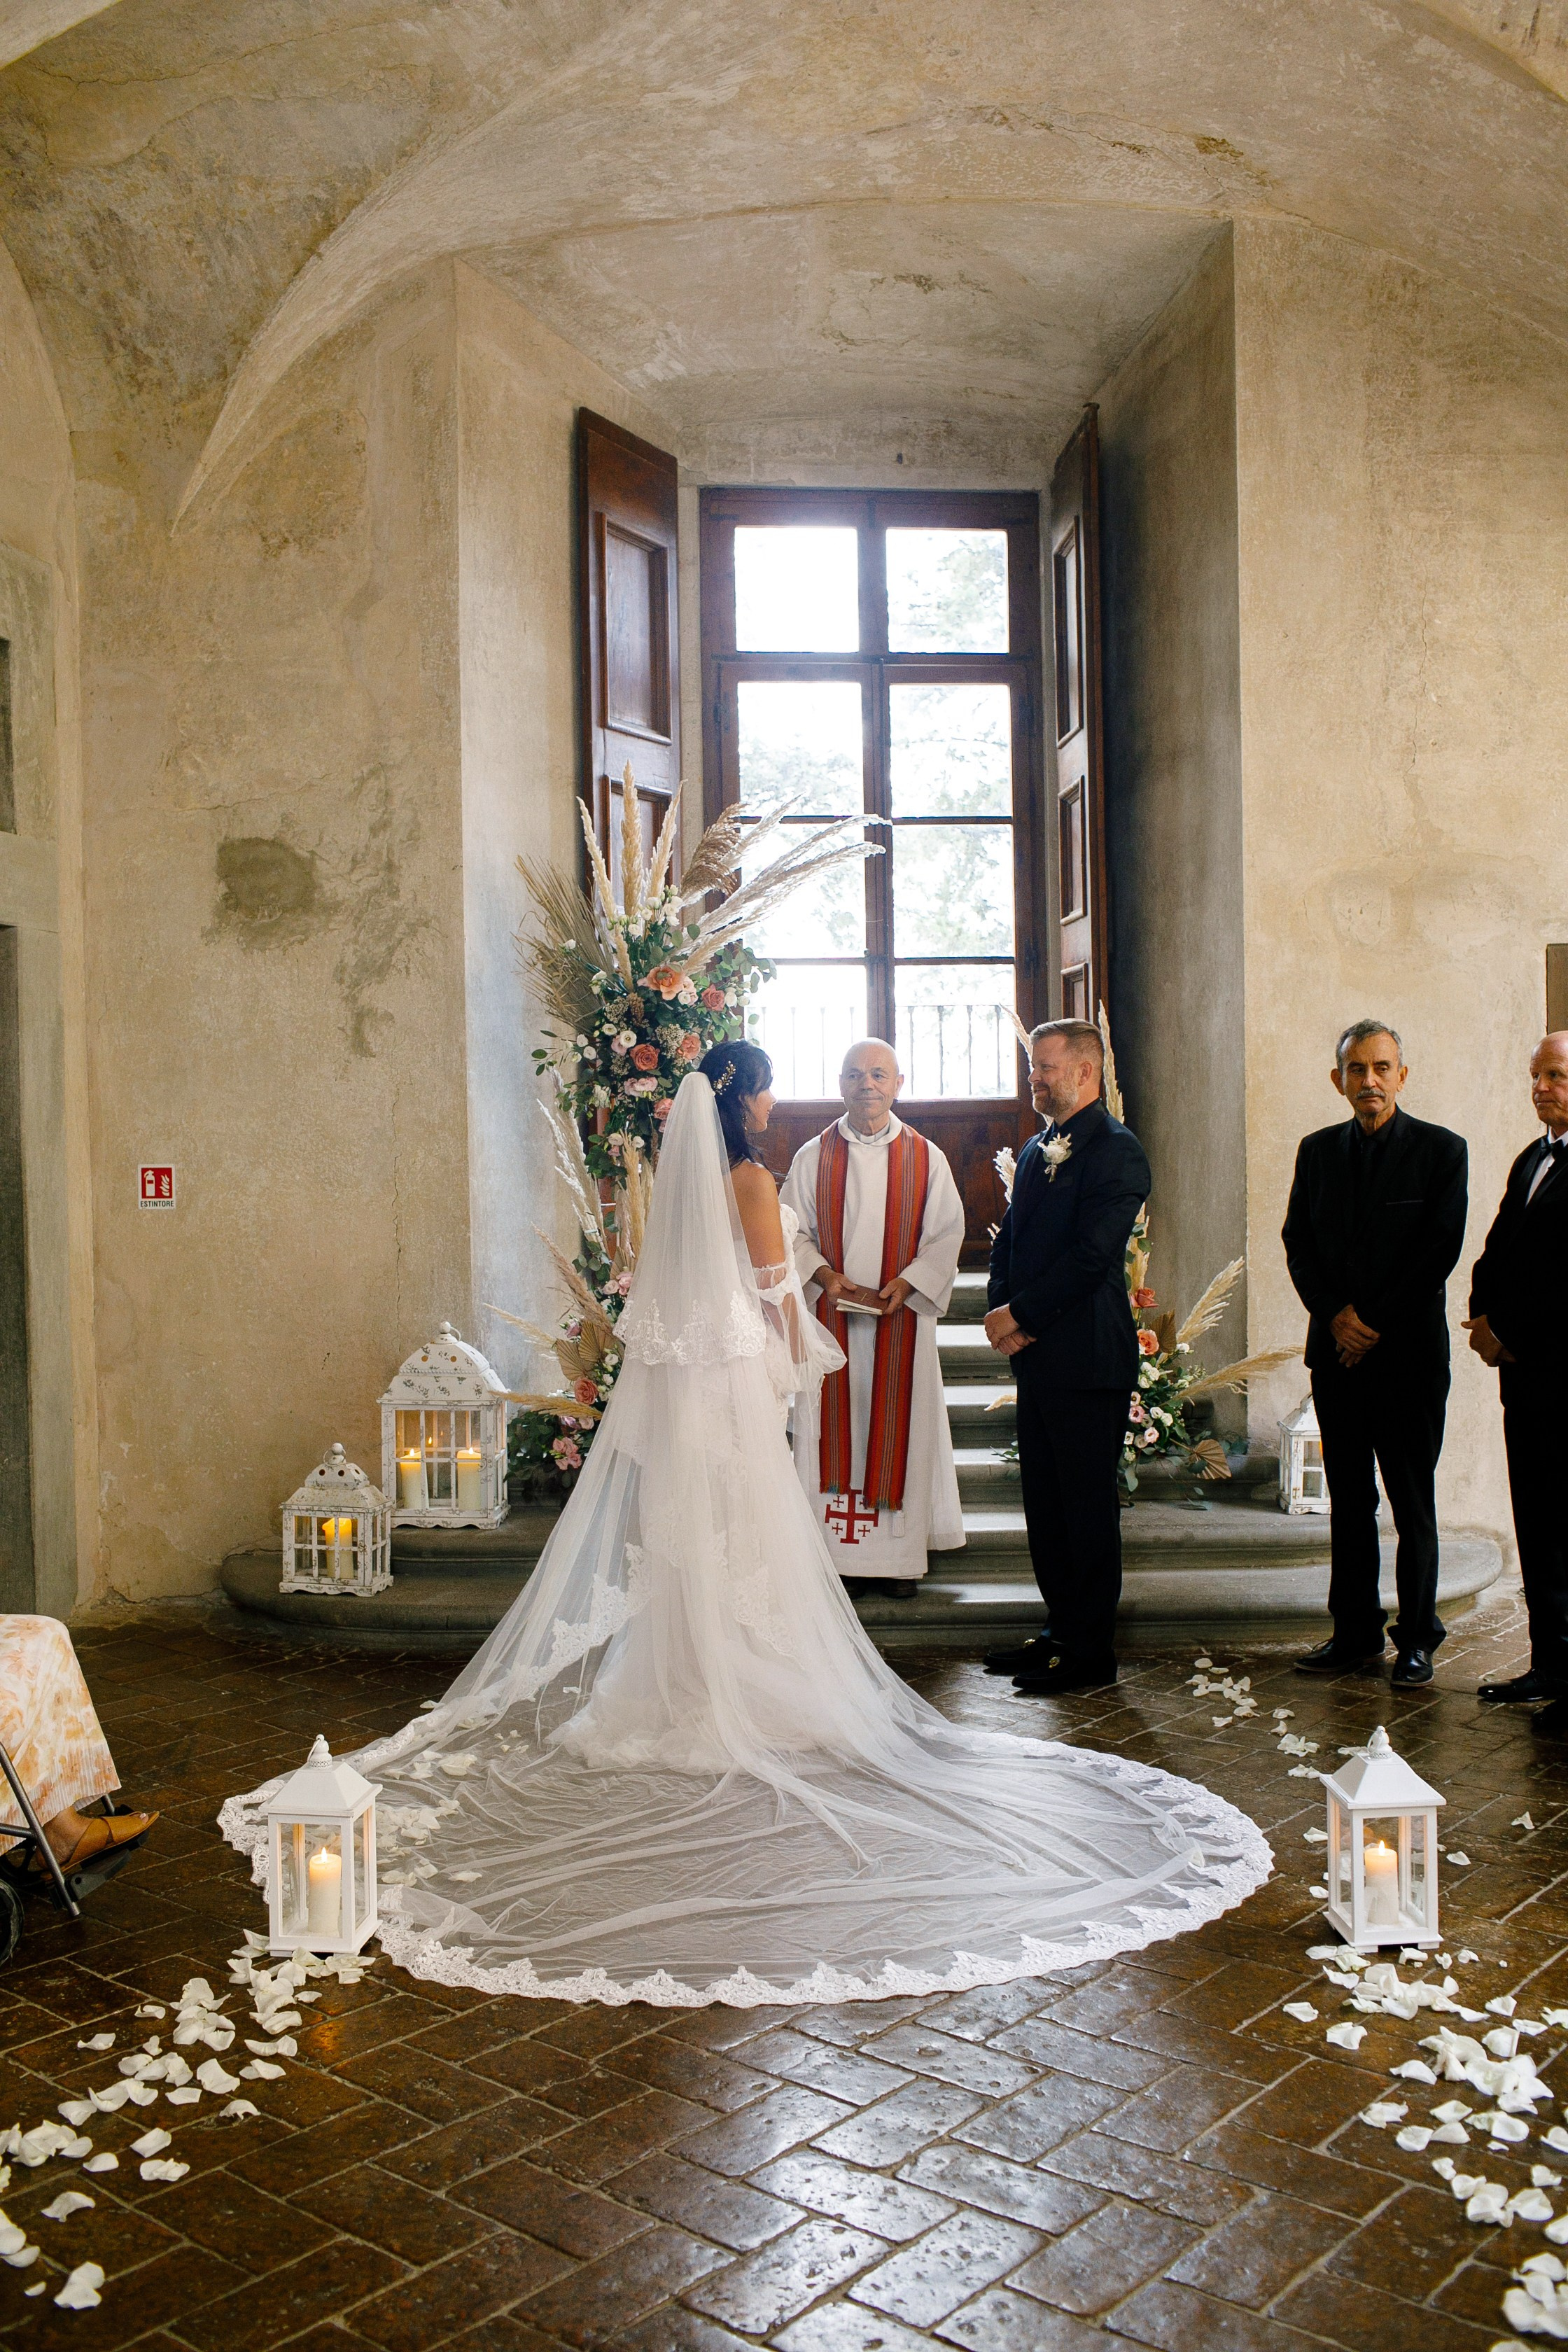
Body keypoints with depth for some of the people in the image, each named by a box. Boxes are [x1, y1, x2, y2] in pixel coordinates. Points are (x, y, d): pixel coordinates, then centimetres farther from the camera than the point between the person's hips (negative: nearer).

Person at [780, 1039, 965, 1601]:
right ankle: (841, 1553, 8)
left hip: (902, 1316, 0)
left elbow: (947, 1234, 1)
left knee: (900, 1424, 3)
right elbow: (793, 1232, 5)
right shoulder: (813, 1156, 4)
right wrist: (823, 1273, -13)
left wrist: (906, 1283, -13)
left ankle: (899, 1557, 11)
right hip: (832, 1315, 0)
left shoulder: (926, 1158, 3)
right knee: (837, 1425, 1)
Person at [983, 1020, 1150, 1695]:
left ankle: (1091, 1651, 9)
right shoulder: (1036, 1150, 17)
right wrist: (1002, 1310, 0)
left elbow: (1089, 1255, -19)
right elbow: (1008, 1241, 18)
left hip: (1087, 1357, -9)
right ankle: (1061, 1628, 26)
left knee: (1088, 1504, 0)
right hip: (1038, 1356, 9)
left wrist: (1023, 1315, -14)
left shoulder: (1115, 1151, -11)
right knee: (1044, 1501, 14)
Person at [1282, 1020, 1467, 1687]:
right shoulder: (1317, 1151, 10)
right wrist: (1335, 1314, -7)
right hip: (1337, 1350, 4)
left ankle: (1416, 1638, 12)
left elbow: (1440, 1251, -7)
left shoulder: (1441, 1150, -2)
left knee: (1413, 1503, 2)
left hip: (1410, 1351, -4)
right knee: (1348, 1500, 9)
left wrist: (1377, 1325, -11)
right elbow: (1297, 1244, 8)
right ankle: (1354, 1633, 17)